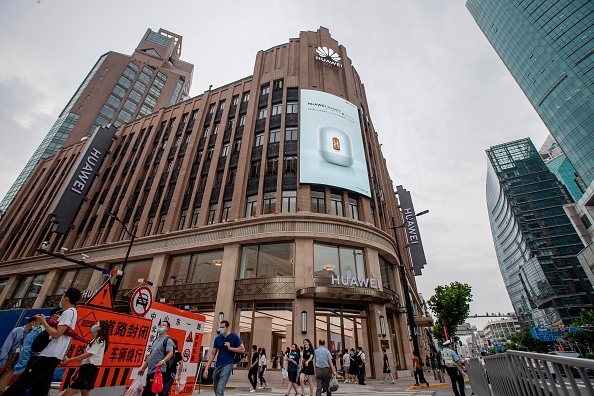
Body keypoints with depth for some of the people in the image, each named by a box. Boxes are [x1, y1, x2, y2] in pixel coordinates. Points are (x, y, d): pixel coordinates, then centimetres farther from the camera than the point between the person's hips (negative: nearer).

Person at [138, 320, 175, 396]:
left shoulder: (167, 339, -6)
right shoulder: (155, 341, 20)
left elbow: (170, 353, -19)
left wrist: (163, 361, -36)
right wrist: (143, 368, 23)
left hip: (159, 371, -8)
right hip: (150, 371, 8)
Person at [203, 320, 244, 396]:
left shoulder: (234, 337, -9)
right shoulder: (218, 338, 3)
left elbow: (242, 349, -8)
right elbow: (213, 354, 7)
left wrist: (230, 348, -15)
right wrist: (206, 368, 0)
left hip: (228, 364, -5)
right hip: (218, 365, 6)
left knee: (219, 390, -17)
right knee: (216, 389, 16)